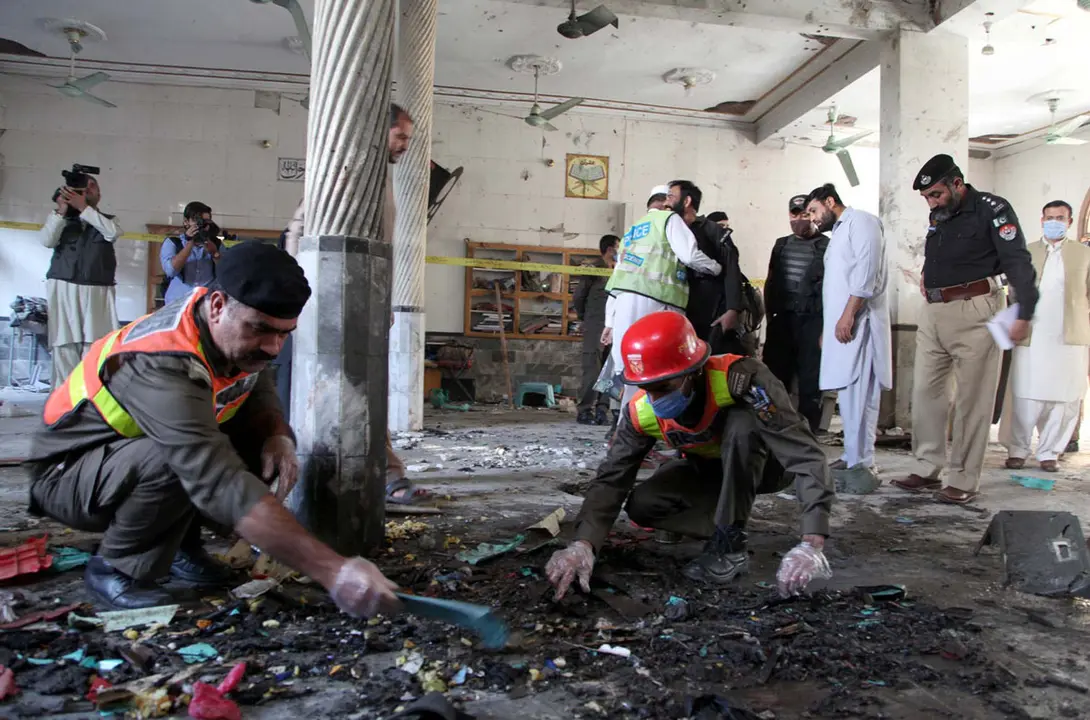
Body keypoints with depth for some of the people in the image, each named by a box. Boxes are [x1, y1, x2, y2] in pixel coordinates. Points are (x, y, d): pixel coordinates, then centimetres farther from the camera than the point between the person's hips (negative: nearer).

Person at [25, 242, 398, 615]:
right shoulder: (162, 364, -38)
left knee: (266, 443, -9)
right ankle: (115, 567, -8)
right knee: (177, 460, -37)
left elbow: (259, 394, 5)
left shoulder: (238, 337, -14)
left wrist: (278, 436, -21)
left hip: (142, 452, 7)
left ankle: (179, 543, 7)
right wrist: (333, 570, -55)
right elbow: (222, 483, -49)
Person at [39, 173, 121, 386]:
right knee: (64, 346, -6)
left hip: (97, 292, 0)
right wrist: (61, 210, -6)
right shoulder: (61, 218, 18)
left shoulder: (107, 220, 18)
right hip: (63, 289, 0)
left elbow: (114, 233, -6)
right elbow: (47, 241, 0)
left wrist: (83, 208, -9)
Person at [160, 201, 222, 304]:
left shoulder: (216, 244, 12)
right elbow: (171, 270, -10)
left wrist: (214, 252, -11)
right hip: (178, 303, -1)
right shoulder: (171, 242, 7)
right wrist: (190, 243, -12)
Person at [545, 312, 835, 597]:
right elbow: (611, 478, -22)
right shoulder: (641, 411, -23)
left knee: (741, 422, -36)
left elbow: (806, 455, -42)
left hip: (769, 464, -3)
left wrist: (811, 544, -52)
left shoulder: (741, 378, -39)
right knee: (641, 505, -17)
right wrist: (583, 544, -39)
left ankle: (730, 544, -22)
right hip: (710, 469, 4)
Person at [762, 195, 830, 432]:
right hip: (781, 319, 5)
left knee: (810, 382, -1)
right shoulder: (781, 244, 16)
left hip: (812, 321, -4)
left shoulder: (827, 246, 0)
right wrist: (769, 313, 8)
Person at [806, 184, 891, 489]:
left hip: (857, 321, -9)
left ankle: (861, 464, -12)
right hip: (840, 323, 9)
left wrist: (849, 314, -21)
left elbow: (867, 273, -16)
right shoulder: (838, 233, 25)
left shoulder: (860, 221, -2)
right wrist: (827, 326, 18)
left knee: (858, 394, -12)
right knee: (847, 393, 8)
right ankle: (851, 457, 12)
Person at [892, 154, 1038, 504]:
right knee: (925, 391, 8)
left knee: (972, 399, -2)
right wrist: (927, 275, 11)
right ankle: (928, 471, 17)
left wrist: (1023, 315, -21)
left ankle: (964, 481, 5)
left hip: (974, 312, -7)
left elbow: (1018, 262, -14)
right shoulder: (937, 215, 14)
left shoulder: (992, 209, -7)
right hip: (933, 313, 8)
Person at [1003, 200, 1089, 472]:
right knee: (1025, 400, -1)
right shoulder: (1025, 254, 12)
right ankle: (1017, 451, 10)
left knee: (1064, 401, 2)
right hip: (1031, 340, 0)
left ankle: (1049, 453, 13)